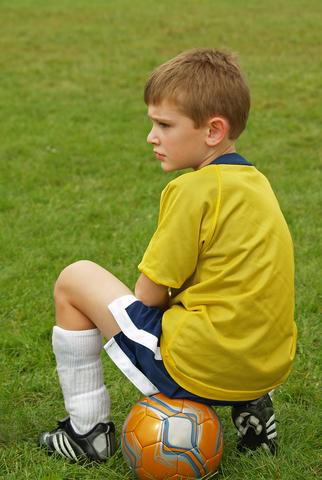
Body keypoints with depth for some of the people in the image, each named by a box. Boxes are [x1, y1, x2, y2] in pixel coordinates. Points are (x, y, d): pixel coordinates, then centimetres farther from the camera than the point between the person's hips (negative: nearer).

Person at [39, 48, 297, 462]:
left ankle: (88, 429, 11)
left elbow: (148, 295, -12)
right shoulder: (254, 181, 9)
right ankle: (249, 405, 18)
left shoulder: (195, 189, -15)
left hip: (199, 367, -8)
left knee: (74, 280, 5)